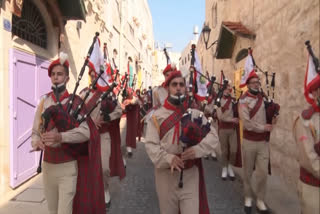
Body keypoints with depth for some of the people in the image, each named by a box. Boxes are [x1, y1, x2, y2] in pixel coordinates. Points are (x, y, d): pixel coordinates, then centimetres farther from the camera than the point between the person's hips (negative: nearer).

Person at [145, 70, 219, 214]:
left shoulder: (195, 114, 1)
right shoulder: (157, 116, -4)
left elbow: (213, 136, -3)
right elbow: (150, 144, -10)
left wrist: (197, 149, -22)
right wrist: (168, 158, -26)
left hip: (190, 174, 0)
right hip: (166, 174, 0)